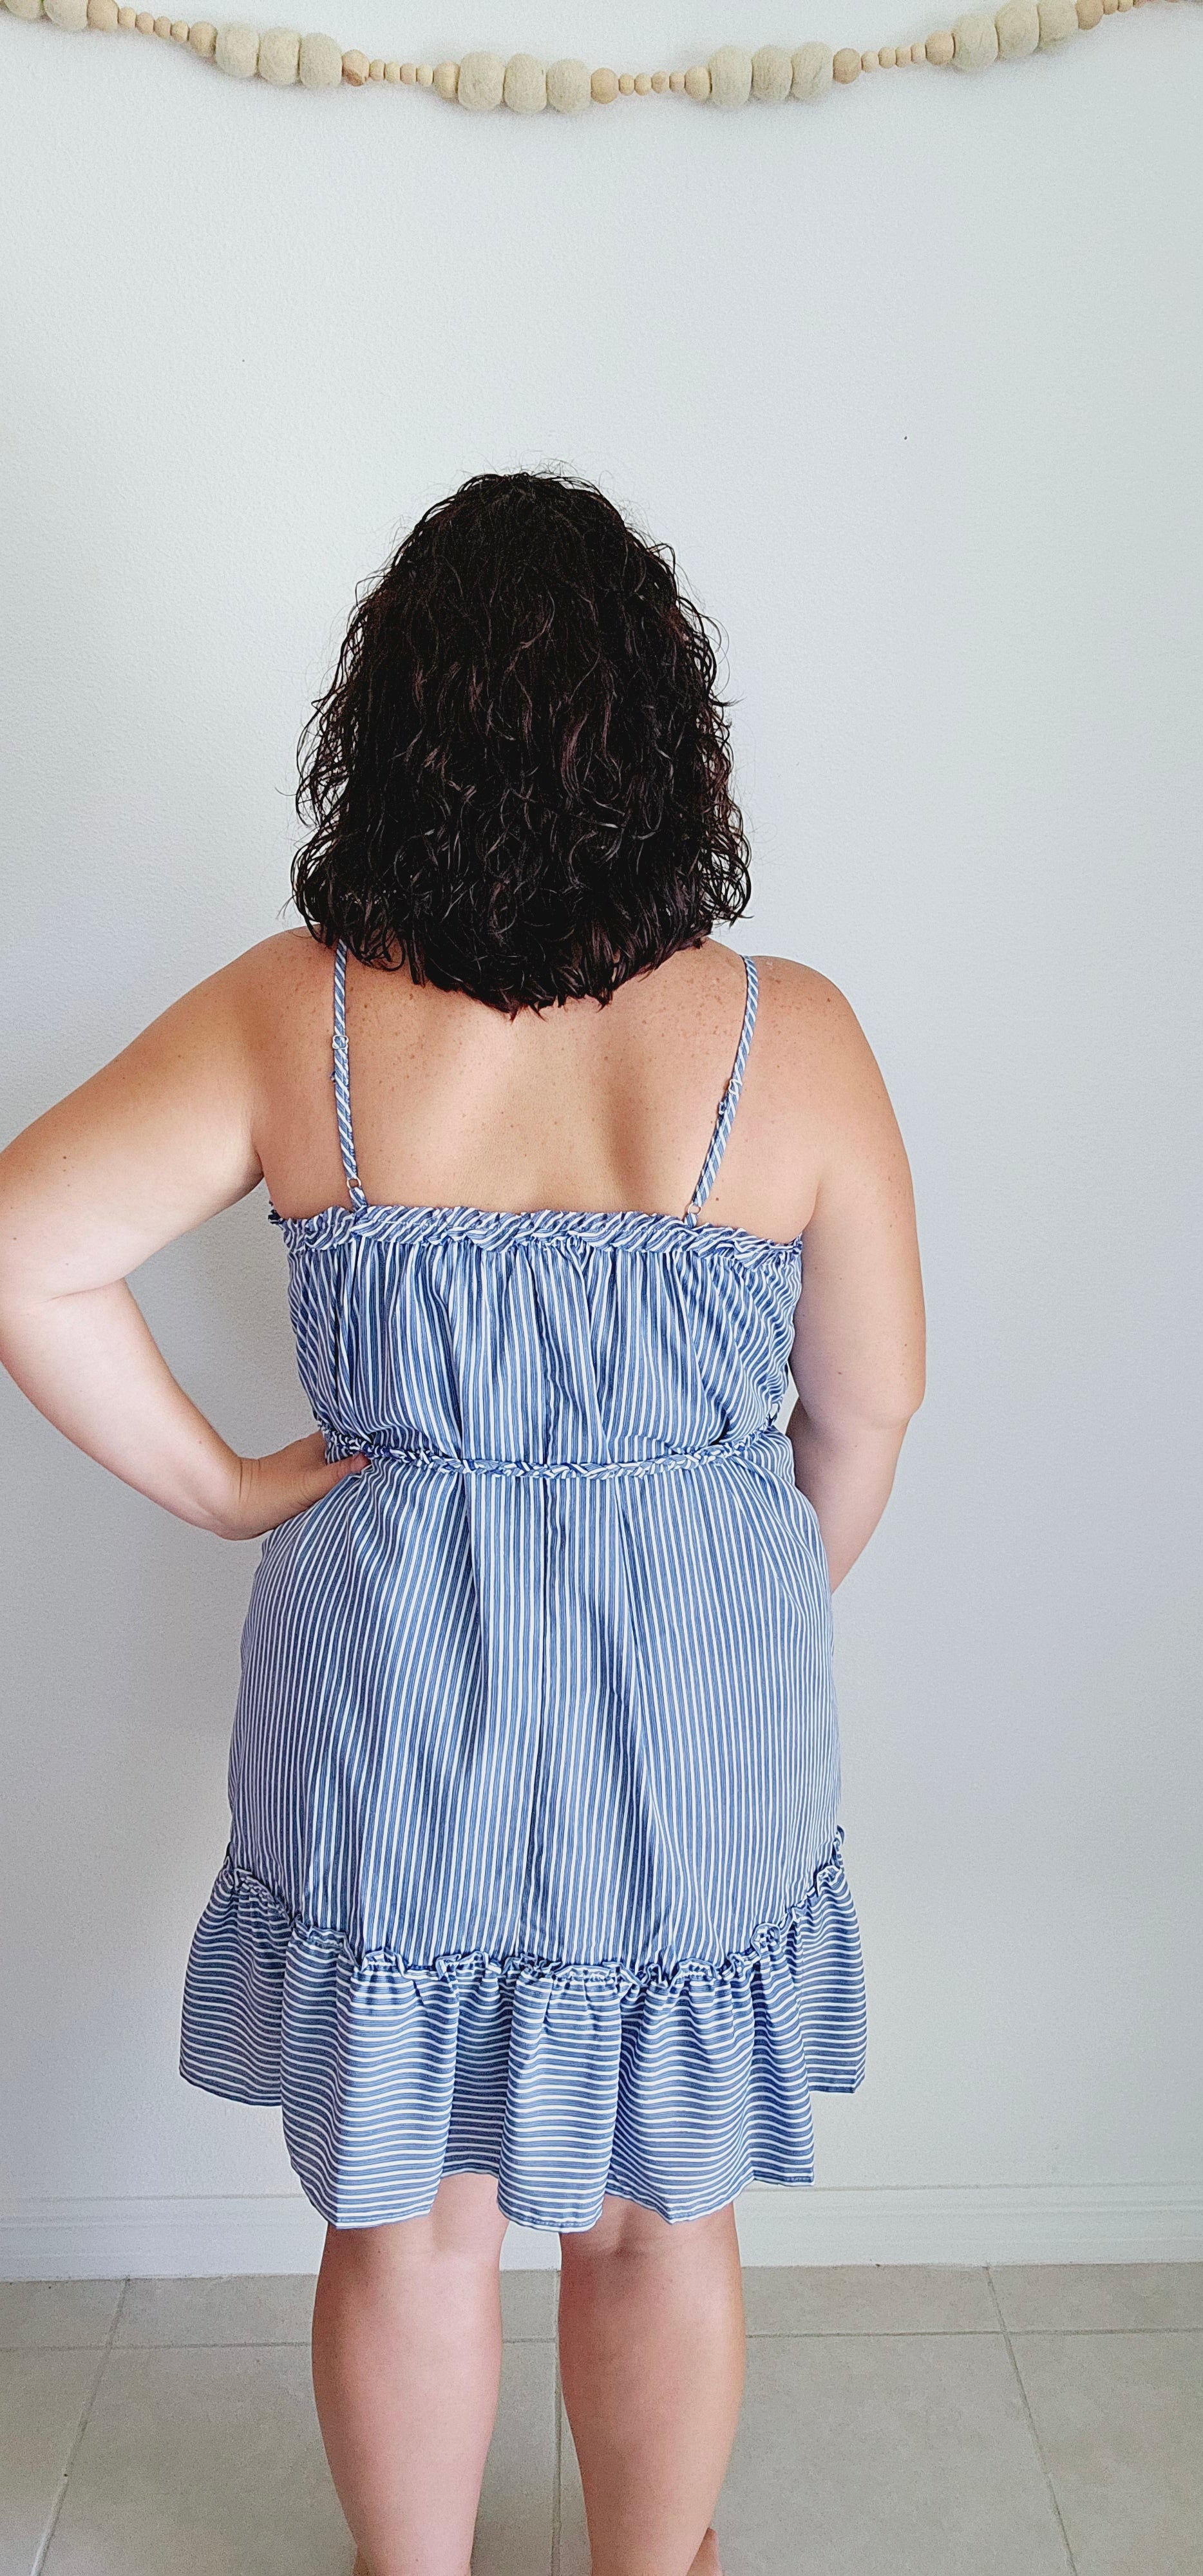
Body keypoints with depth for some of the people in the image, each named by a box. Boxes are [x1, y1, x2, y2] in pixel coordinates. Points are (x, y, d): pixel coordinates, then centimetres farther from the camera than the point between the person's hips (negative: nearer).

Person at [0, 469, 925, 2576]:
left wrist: (223, 1487, -6)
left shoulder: (296, 1015, -12)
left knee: (406, 2221, 22)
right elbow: (869, 1412, -4)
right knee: (655, 2221, 22)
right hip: (692, 1714, 0)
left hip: (386, 1693, 1)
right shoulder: (789, 1035, -12)